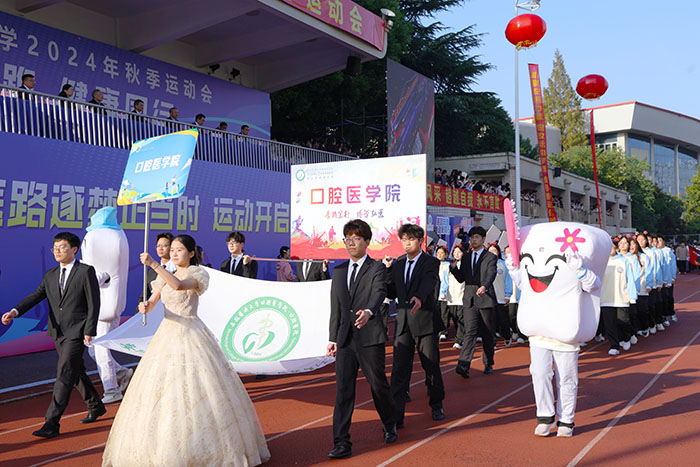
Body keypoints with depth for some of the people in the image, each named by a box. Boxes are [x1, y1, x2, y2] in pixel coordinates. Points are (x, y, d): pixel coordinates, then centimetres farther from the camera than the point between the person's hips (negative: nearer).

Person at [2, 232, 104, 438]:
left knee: (64, 375, -10)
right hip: (58, 332, 7)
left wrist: (89, 332, -14)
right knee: (76, 372, 17)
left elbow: (94, 303, -9)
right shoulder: (50, 275, 11)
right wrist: (15, 311, -20)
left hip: (77, 332, -7)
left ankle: (52, 423, -7)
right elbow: (36, 296, -1)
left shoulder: (86, 271, -6)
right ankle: (95, 406, 34)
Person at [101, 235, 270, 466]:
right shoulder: (164, 276, 14)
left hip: (191, 336, -5)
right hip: (167, 335, 6)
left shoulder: (198, 273, -4)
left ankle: (204, 448, 8)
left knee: (196, 390, -6)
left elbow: (179, 285, -25)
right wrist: (145, 307, -18)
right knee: (160, 390, 3)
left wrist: (153, 264, -30)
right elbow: (151, 304, 6)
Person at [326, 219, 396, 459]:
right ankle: (342, 443, 7)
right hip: (345, 338, 4)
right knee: (343, 390, 2)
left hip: (370, 336, -4)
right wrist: (333, 338, 11)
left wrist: (369, 311, -43)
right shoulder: (339, 271, 14)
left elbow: (379, 293, -22)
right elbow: (335, 308, 15)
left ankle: (389, 425, 35)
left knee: (378, 385, 9)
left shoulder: (377, 268, -2)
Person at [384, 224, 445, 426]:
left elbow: (428, 284, -24)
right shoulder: (397, 264, 11)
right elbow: (391, 293, 10)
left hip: (426, 320, -3)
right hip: (403, 322, 4)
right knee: (399, 370, -1)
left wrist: (419, 297, -45)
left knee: (432, 367, 8)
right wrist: (388, 270, -2)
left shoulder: (431, 262, -4)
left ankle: (437, 406, 31)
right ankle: (396, 416, 2)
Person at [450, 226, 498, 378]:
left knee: (487, 334, 8)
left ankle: (488, 364, 24)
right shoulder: (466, 258, 16)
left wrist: (484, 286, -36)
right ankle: (463, 365, -20)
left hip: (486, 299, -2)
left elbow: (491, 274, -16)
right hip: (469, 299, 2)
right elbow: (461, 278, 14)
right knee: (470, 332, -10)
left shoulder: (490, 257, 1)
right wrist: (453, 267, -5)